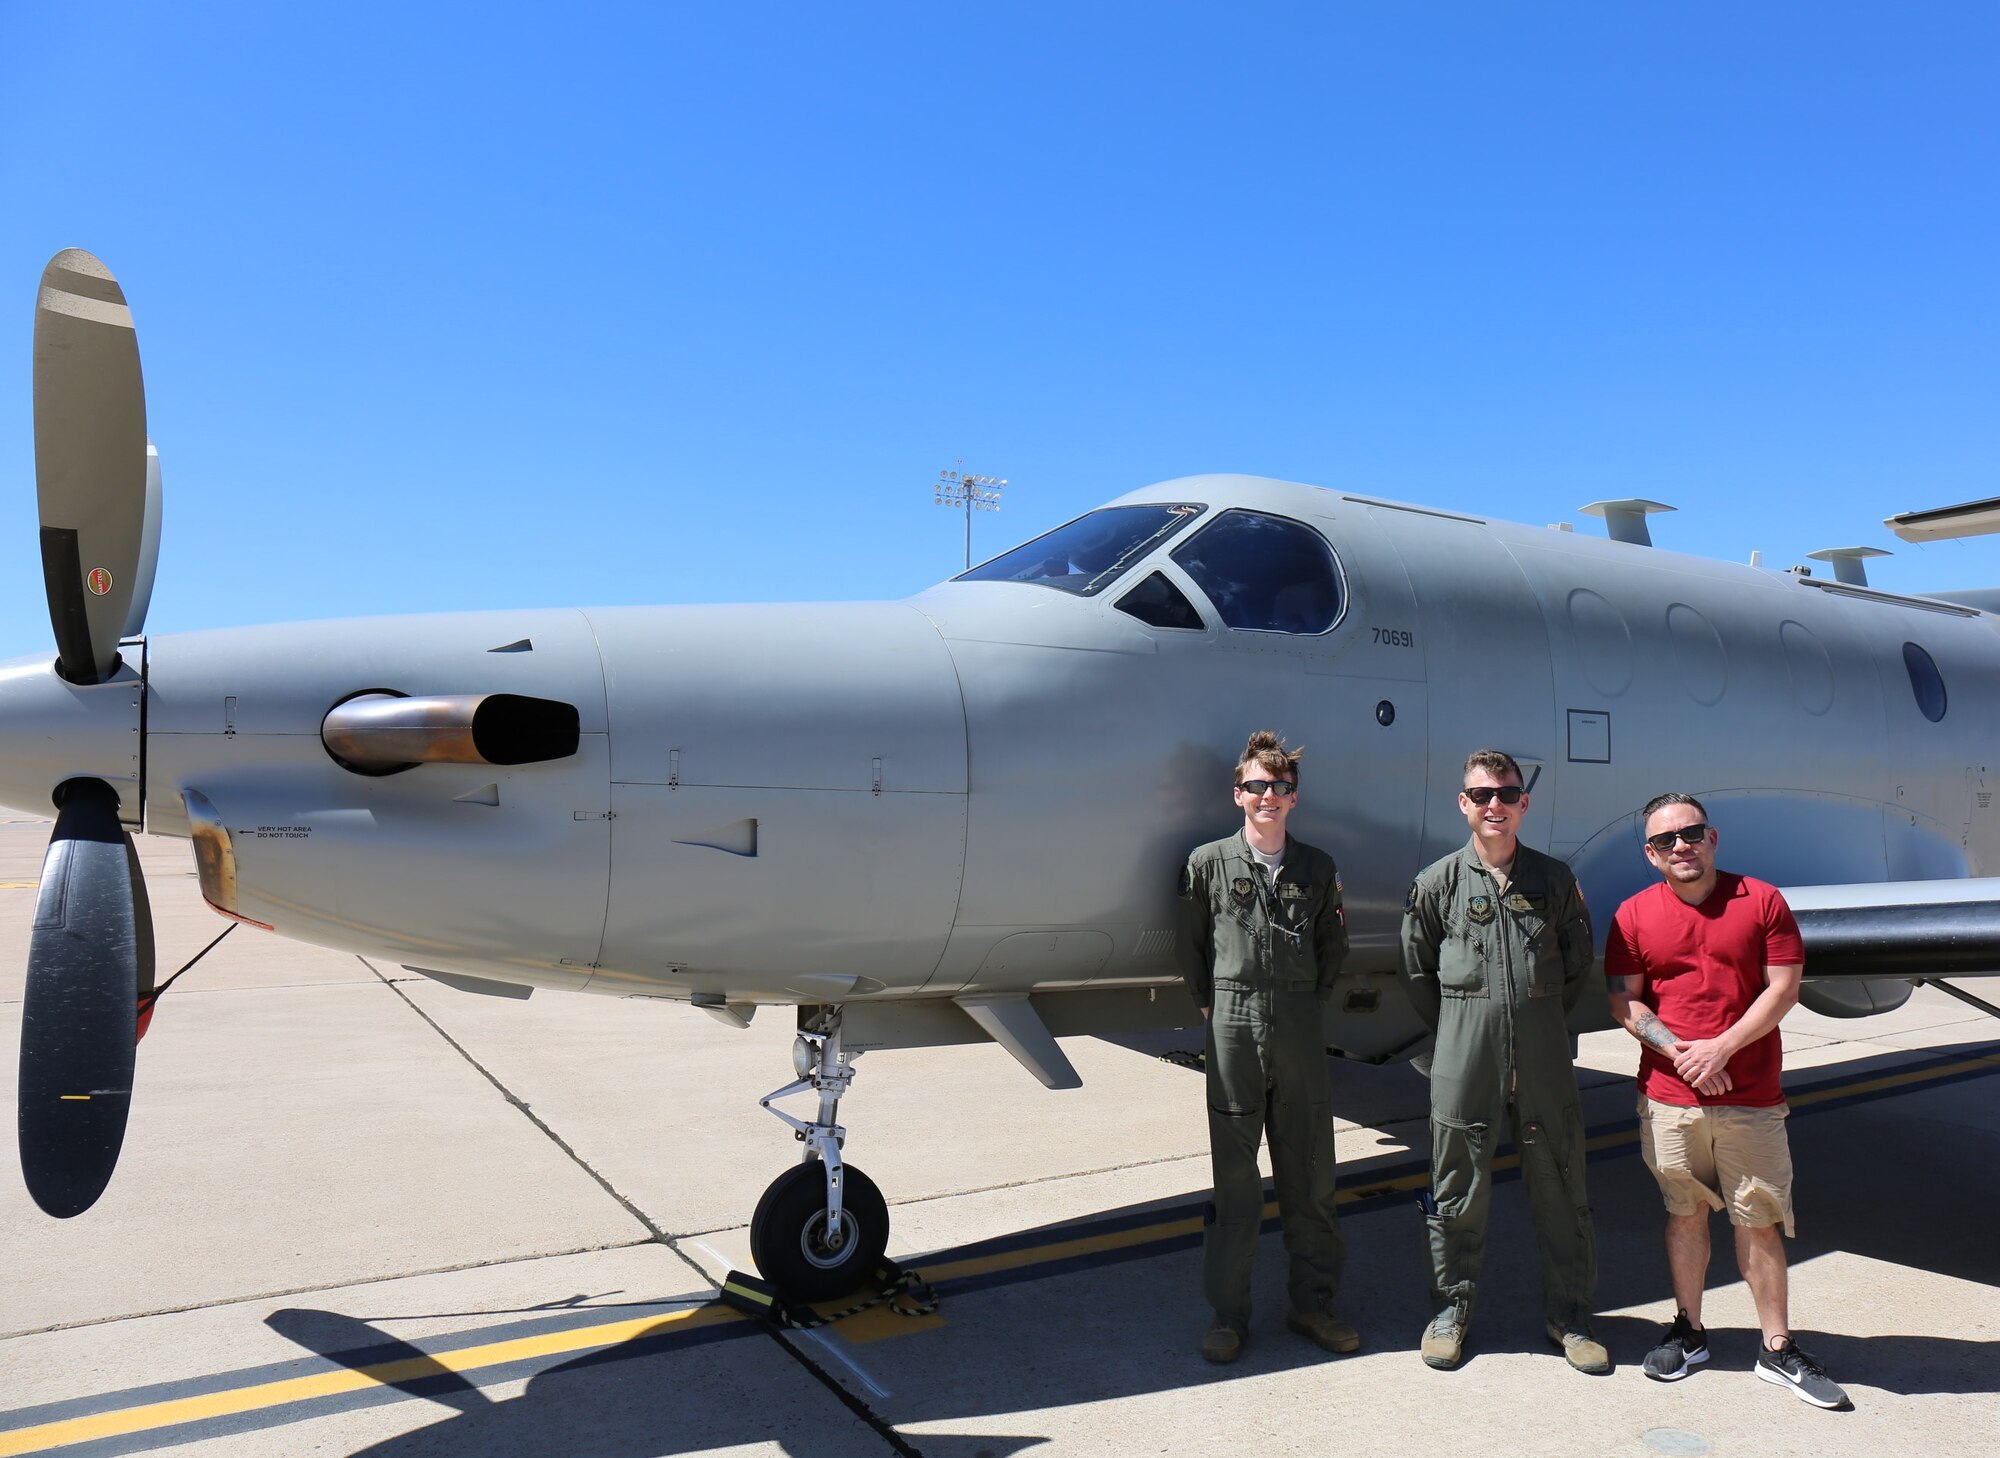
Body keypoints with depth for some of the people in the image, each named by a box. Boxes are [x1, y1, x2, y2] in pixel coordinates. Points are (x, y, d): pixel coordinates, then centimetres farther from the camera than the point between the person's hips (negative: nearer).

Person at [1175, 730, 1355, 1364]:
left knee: (1310, 1174, 9)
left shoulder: (1317, 868, 7)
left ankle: (1312, 1303, 25)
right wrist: (1215, 1007, 2)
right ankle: (1228, 1315, 16)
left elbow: (1332, 944, 17)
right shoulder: (1208, 863, 0)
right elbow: (1189, 946, 7)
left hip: (1300, 1027, 2)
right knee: (1235, 1176, 4)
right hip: (1234, 1027, -2)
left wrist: (1312, 1003, 9)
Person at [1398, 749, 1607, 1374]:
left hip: (1544, 1052, 1)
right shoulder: (1437, 883, 1)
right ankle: (1452, 1307, 23)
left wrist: (1544, 1020, 12)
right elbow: (1417, 971, 9)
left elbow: (1578, 964, 15)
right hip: (1465, 1054, -1)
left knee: (1559, 1182, 8)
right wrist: (1458, 1029, 9)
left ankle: (1568, 1313, 25)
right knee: (1459, 1182, 7)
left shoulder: (1554, 879, 5)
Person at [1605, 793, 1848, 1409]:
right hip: (1668, 1097, 1)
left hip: (1752, 1099, -1)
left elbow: (1783, 989, -4)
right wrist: (1677, 1051, -13)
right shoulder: (1635, 914, 2)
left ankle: (1778, 1349, 19)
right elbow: (1624, 1001, 1)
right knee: (1686, 1215, 11)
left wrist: (1722, 1046, -14)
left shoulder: (1762, 900, -1)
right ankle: (1689, 1332, 26)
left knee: (1759, 1222, 5)